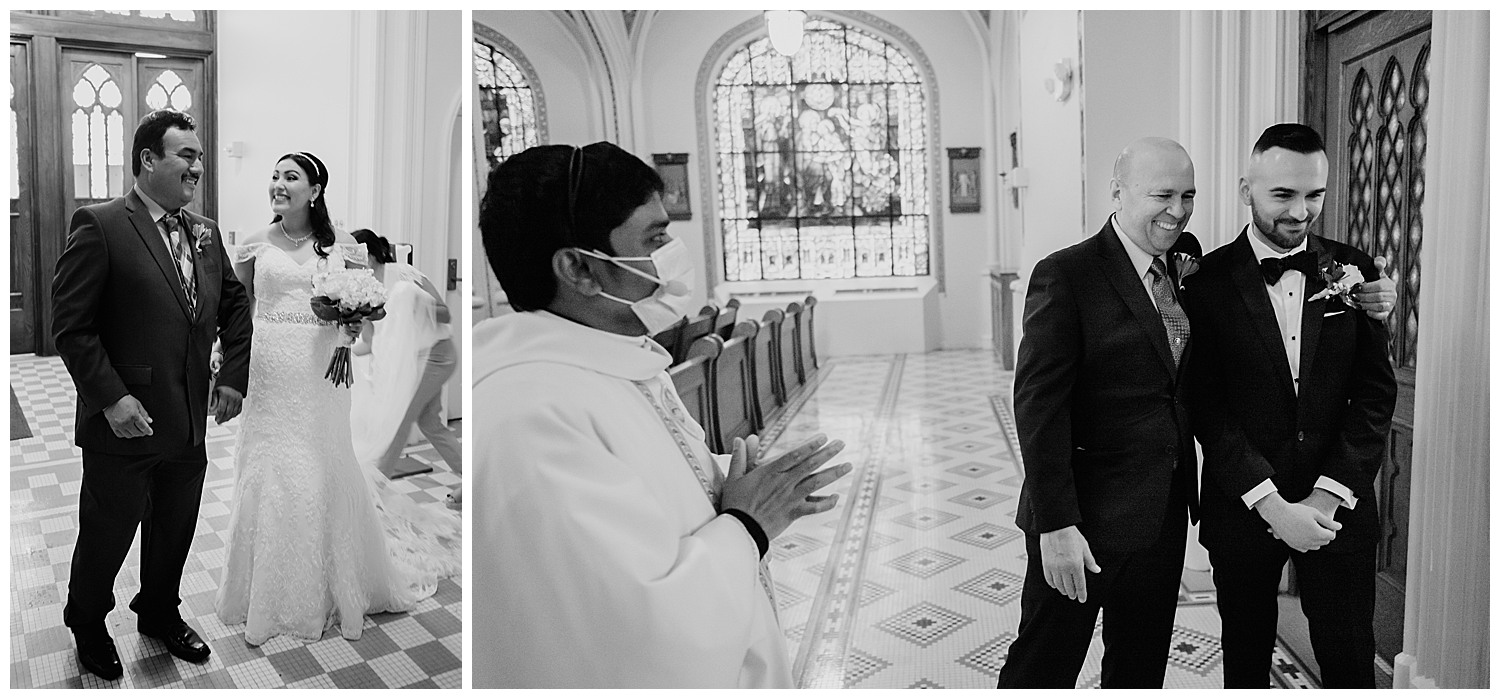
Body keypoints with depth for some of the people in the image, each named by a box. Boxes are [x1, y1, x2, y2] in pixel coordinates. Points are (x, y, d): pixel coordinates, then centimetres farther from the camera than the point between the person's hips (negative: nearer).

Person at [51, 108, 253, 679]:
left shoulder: (205, 232, 6)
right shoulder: (99, 226, -12)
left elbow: (234, 304, 16)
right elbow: (71, 325, -14)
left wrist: (234, 375, 6)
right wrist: (111, 398, -19)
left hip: (190, 423, 5)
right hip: (125, 422, -5)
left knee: (175, 532, 20)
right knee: (107, 534, 14)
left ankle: (160, 614, 43)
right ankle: (87, 623, 40)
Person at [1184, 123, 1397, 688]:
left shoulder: (1353, 271, 2)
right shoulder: (1208, 281, -6)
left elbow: (1376, 391, 0)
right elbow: (1207, 408, -9)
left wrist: (1329, 494, -10)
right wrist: (1272, 505, -15)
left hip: (1339, 506, 2)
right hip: (1243, 508, -2)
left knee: (1351, 663, 10)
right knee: (1246, 661, 13)